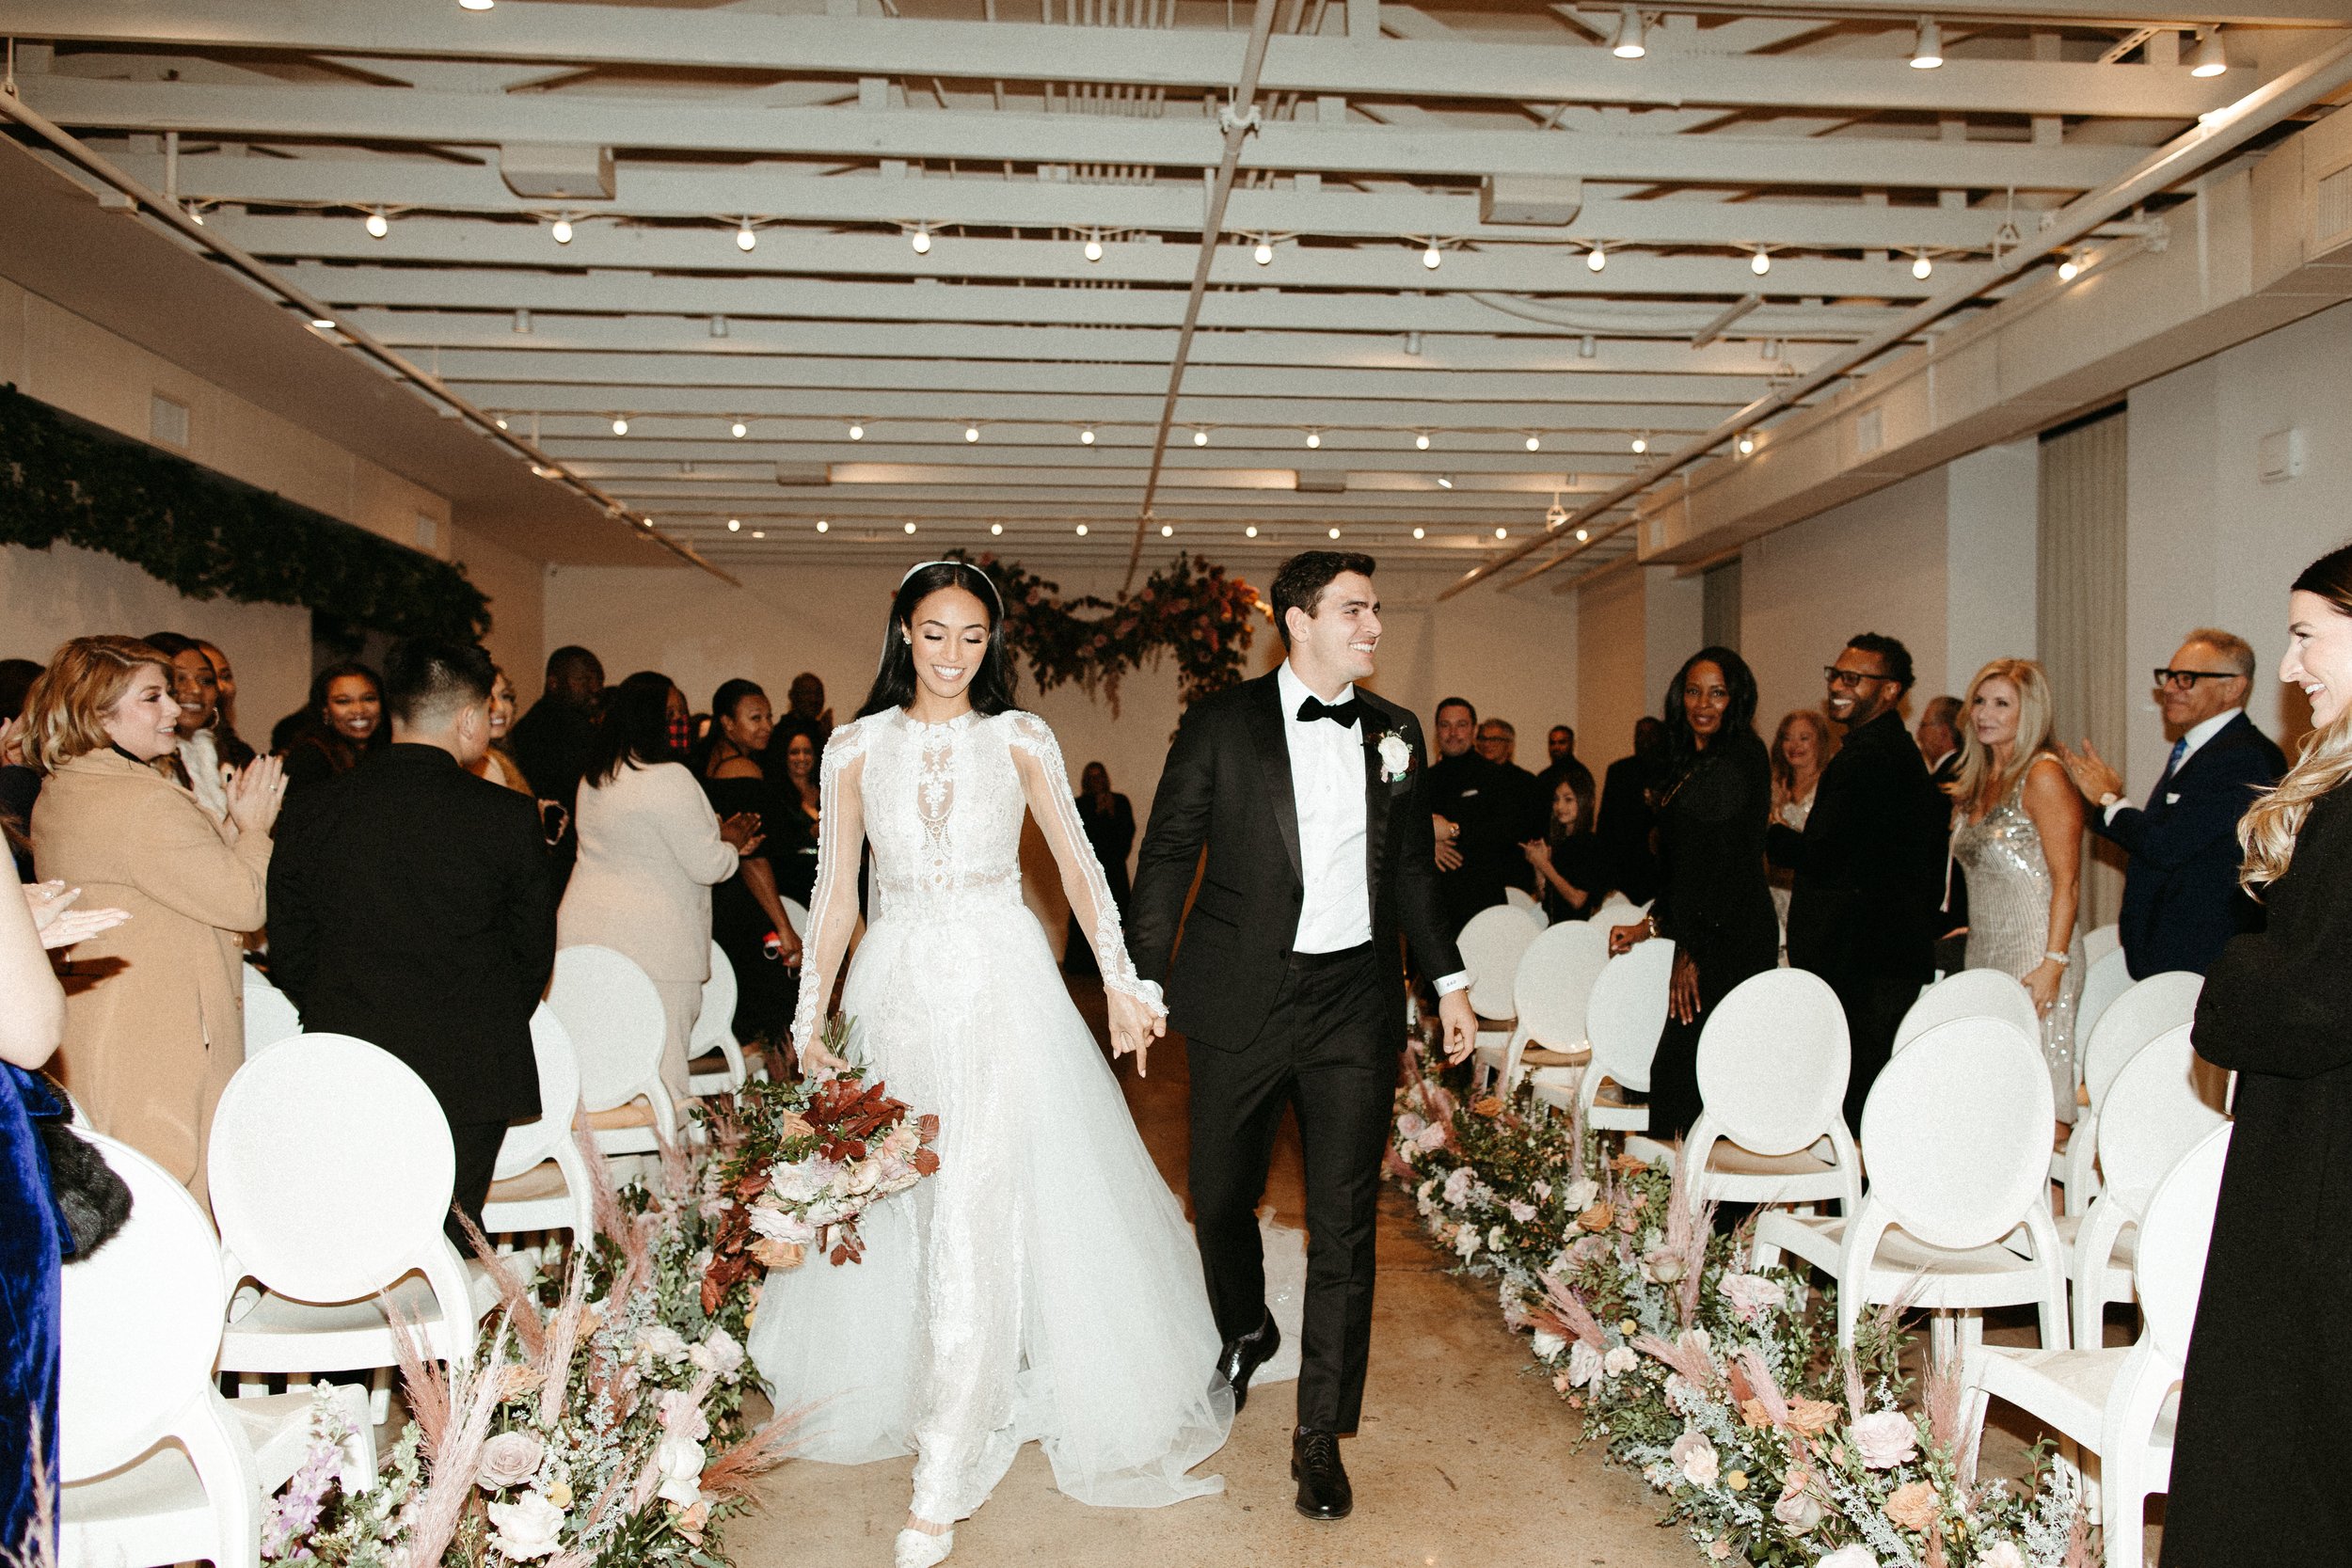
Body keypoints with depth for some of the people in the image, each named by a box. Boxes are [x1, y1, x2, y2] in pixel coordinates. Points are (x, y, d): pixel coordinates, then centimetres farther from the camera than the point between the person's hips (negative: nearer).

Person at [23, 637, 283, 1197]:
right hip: (159, 1044, -10)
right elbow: (246, 902, -18)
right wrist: (254, 827, -4)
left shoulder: (57, 796, 11)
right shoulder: (144, 804, -21)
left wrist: (232, 829, 8)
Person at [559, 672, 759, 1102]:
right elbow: (707, 865, -13)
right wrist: (729, 843, 8)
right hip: (653, 944, -8)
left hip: (586, 934, 8)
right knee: (660, 1065, -3)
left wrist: (718, 842, 20)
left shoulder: (593, 777, 11)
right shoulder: (669, 778, -15)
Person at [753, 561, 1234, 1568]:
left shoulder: (1019, 738, 3)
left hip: (1000, 985, -2)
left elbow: (1077, 863, -1)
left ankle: (943, 1479, -2)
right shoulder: (857, 747, 6)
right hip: (898, 988, 2)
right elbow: (835, 893, 8)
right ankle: (902, 1388, 36)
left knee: (979, 1205, -8)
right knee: (896, 1200, 11)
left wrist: (1121, 979, -11)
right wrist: (809, 1018, 4)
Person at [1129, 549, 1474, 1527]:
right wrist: (1146, 979, -5)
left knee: (1343, 1222, 3)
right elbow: (1168, 853, -1)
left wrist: (1449, 981, 13)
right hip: (1239, 999, -1)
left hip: (1354, 1004, 2)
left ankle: (1320, 1433, 17)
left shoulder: (1396, 732, 8)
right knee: (1221, 1197, 13)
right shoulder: (1221, 724, -2)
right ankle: (1243, 1339, 45)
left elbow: (1412, 869, 15)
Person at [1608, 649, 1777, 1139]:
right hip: (1701, 940, 9)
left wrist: (1694, 953, -13)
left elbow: (1733, 864, -15)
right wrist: (1650, 926, 17)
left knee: (1682, 1071, -10)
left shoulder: (1738, 762, -11)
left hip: (1730, 942, -9)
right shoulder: (1693, 764, 17)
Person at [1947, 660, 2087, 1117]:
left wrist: (2053, 964, -20)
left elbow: (2067, 879, -14)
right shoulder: (1978, 781, 14)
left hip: (2034, 950, -8)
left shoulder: (2043, 775, -9)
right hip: (1984, 950, 8)